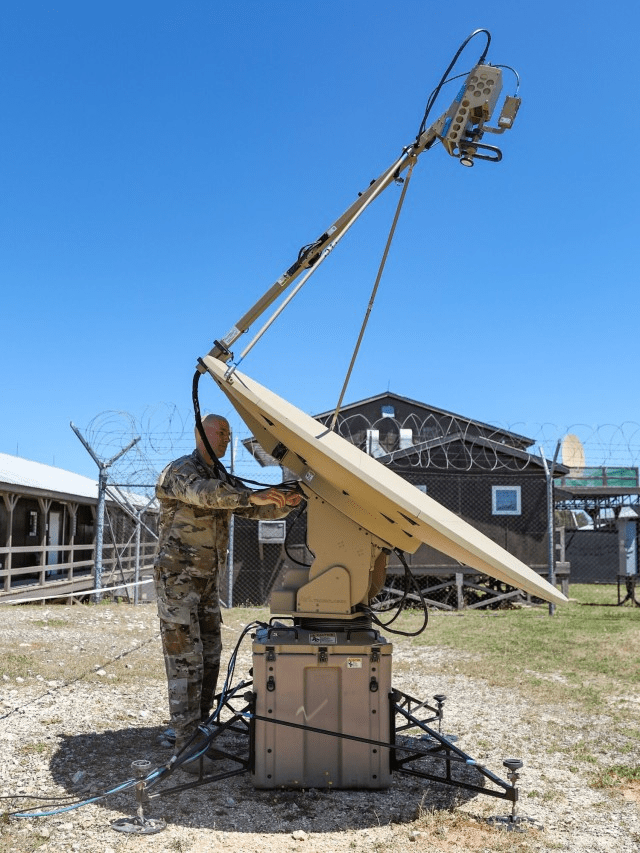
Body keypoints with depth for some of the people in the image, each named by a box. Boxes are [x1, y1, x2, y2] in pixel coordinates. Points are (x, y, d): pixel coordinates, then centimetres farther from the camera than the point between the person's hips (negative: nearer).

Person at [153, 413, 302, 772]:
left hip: (208, 581, 8)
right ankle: (186, 745, -4)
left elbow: (256, 510, 6)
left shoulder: (225, 481, 14)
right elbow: (202, 493, -33)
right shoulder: (180, 471, -11)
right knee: (185, 661, -8)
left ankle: (198, 727, 21)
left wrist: (283, 503, -16)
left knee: (210, 658, 9)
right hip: (177, 578, -8)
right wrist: (252, 496, -44)